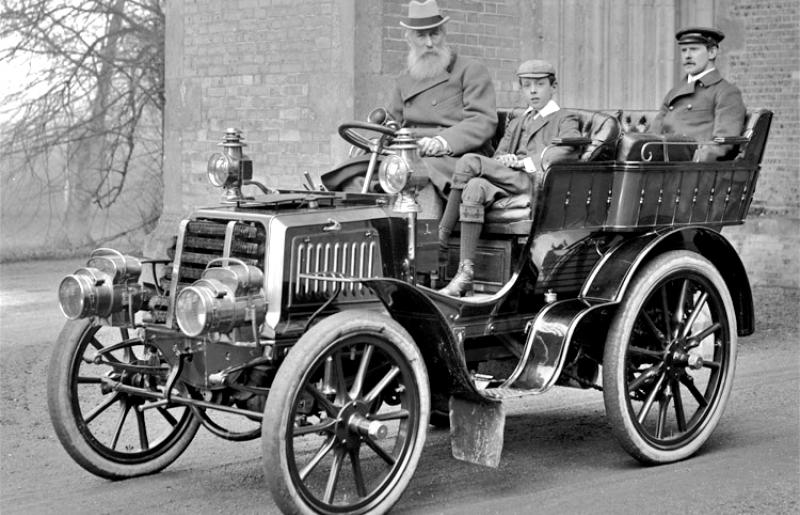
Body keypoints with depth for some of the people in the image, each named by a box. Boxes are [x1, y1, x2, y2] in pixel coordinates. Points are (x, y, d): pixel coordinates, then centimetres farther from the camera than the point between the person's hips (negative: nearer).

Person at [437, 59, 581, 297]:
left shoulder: (565, 119, 16)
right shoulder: (516, 124, 35)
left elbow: (568, 150, -6)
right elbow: (498, 156, 23)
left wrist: (526, 162, -12)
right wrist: (504, 160, -3)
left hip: (540, 182, -5)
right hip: (510, 184, 5)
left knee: (468, 163, -26)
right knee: (475, 187, -32)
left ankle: (439, 240, -26)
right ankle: (465, 272, -38)